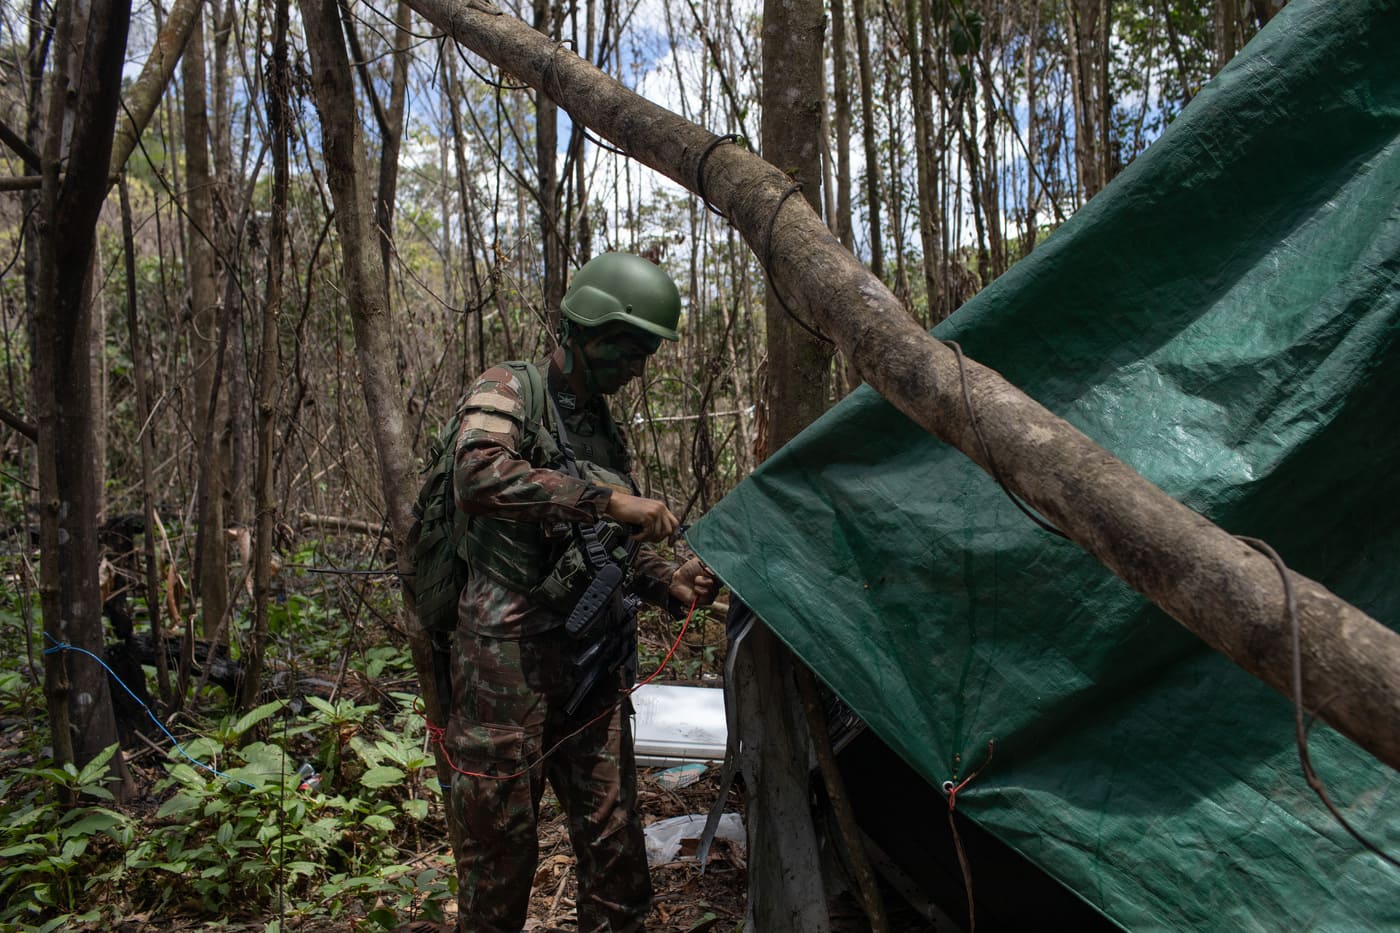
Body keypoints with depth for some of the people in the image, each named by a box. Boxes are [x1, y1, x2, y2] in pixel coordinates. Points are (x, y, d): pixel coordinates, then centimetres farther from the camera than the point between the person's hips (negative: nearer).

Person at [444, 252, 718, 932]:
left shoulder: (605, 430, 18)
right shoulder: (509, 391, -4)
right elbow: (478, 474, -26)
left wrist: (669, 583, 5)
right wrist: (608, 499, -28)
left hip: (592, 657, 7)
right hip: (509, 653, -6)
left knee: (613, 838, 9)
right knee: (501, 839, 4)